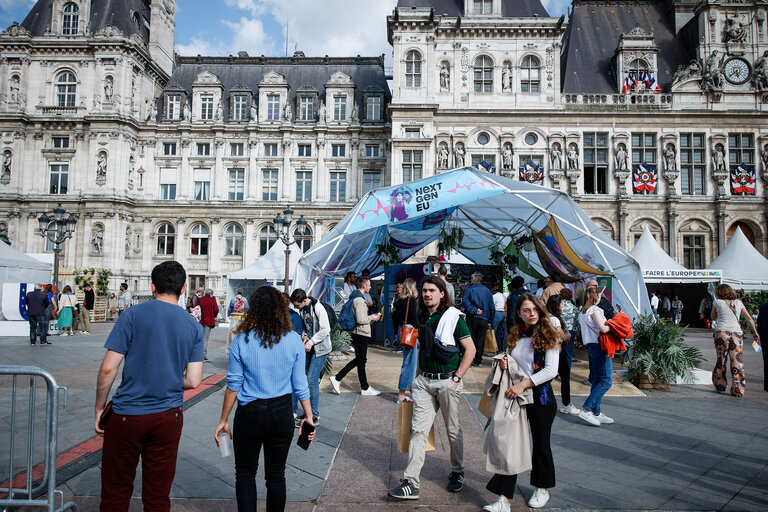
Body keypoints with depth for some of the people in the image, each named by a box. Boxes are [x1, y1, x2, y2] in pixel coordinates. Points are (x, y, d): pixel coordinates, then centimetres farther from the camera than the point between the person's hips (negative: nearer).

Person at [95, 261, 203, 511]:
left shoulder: (133, 315, -7)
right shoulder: (194, 326, 1)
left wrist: (99, 408, 2)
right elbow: (193, 381, -2)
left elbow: (108, 369, -10)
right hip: (168, 417, 3)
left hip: (127, 415, -2)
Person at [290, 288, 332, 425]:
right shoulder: (302, 309, 5)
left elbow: (325, 330, -20)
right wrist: (304, 336, -3)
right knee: (312, 379, 13)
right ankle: (314, 411, 25)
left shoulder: (318, 308, -20)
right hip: (309, 347, 8)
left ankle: (314, 417, -3)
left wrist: (311, 342, -19)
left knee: (312, 379, -11)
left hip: (321, 348, -8)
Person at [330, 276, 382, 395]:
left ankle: (337, 378, 15)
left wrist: (370, 316, 15)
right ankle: (365, 389, 14)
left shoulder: (355, 298, 15)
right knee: (361, 361, 2)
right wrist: (372, 318, -9)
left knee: (359, 359, 16)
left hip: (358, 333, 10)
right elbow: (360, 320, -25)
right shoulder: (359, 299, -19)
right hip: (361, 334, -10)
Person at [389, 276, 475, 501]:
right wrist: (417, 376, 13)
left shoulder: (453, 317, -9)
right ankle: (411, 483, 3)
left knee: (453, 430, 11)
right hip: (424, 381, 4)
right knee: (418, 429, 0)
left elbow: (470, 349, -8)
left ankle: (457, 473, 32)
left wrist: (457, 377, -12)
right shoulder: (420, 317, 8)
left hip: (447, 381, -4)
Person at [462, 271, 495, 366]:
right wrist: (490, 321, 12)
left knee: (471, 339, 5)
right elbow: (492, 307, 8)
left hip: (472, 319, -3)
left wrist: (474, 310, -20)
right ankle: (477, 361, 11)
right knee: (481, 340, 8)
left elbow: (465, 301, -21)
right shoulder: (487, 290, 7)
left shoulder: (469, 289, -3)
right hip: (484, 319, 3)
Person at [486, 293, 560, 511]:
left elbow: (551, 370, -16)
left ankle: (542, 489, 35)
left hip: (540, 397, -4)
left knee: (541, 444, 13)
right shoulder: (514, 337, 8)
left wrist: (524, 384, -23)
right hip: (515, 396, 4)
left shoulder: (548, 336, -7)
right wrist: (503, 365, -4)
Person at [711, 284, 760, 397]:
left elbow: (713, 317, 18)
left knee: (721, 360, 10)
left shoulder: (717, 302, 5)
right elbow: (749, 318, 11)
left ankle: (720, 386, 17)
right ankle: (738, 390, 3)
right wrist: (755, 333, 13)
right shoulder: (738, 302, 13)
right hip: (737, 333, 2)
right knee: (737, 361, 4)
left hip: (722, 332, -2)